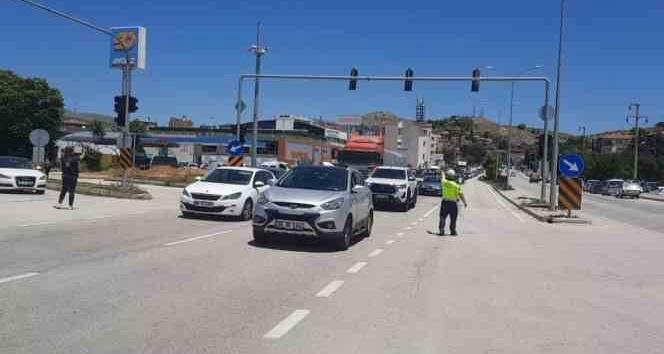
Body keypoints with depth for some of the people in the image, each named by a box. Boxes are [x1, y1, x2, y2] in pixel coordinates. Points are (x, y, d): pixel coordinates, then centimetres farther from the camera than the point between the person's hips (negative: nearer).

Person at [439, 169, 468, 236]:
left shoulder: (444, 182, -3)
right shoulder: (456, 186, -10)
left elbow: (443, 179, 22)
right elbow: (461, 195, -10)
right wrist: (465, 202, 1)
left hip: (445, 202, 1)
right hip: (453, 203, -1)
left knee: (442, 217, 6)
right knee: (453, 218, 11)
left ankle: (442, 230, -4)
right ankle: (453, 231, 16)